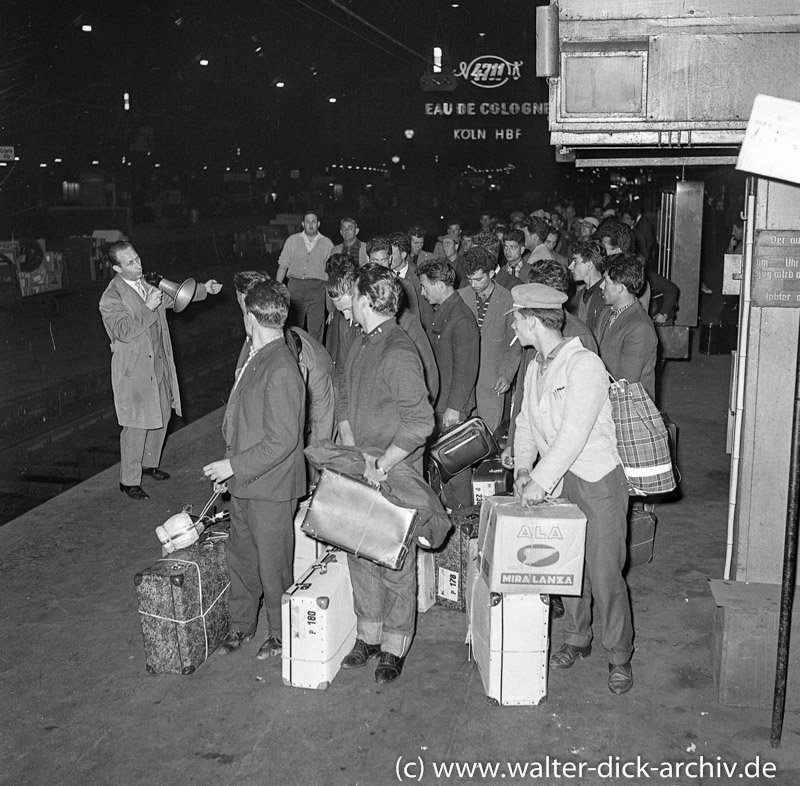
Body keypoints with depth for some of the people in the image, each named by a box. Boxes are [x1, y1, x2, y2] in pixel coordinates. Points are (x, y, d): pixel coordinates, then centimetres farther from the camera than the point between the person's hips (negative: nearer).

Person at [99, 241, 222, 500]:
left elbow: (173, 296, 20)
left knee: (161, 416, 18)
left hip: (159, 363, 8)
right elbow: (125, 332, -25)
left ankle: (149, 463, 38)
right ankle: (129, 481, 11)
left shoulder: (147, 284, 5)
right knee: (137, 425, -3)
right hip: (134, 370, -8)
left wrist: (204, 289, 10)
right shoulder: (111, 299, -17)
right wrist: (148, 309, -29)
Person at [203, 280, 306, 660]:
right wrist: (229, 468, 15)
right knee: (239, 554, 20)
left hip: (271, 488, -9)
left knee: (273, 565, 8)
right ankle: (241, 624, 38)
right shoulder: (254, 358, 6)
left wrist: (234, 466, -19)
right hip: (244, 484, 9)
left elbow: (282, 441, -25)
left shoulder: (281, 372, -24)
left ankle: (281, 635, 28)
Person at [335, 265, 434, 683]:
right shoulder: (360, 346, 8)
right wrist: (354, 451, -2)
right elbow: (345, 401, 13)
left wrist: (382, 464, -20)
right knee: (359, 554, 15)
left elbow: (420, 422, -25)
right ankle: (368, 634, 32)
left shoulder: (399, 354, -20)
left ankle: (395, 647, 21)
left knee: (395, 561, 5)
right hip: (359, 470, 8)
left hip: (395, 474, -8)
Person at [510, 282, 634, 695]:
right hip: (558, 481, 7)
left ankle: (619, 656, 12)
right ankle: (577, 639, 31)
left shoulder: (584, 365, -18)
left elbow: (574, 434, -24)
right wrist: (523, 468, -2)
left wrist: (540, 480, -24)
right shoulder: (535, 368, 9)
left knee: (605, 573, -3)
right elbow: (526, 423, 13)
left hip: (598, 480, -7)